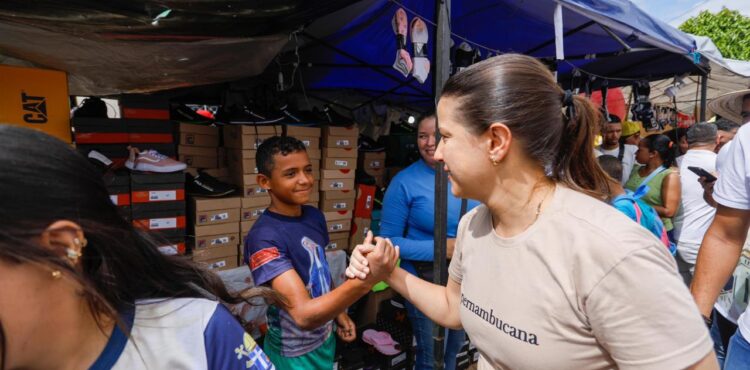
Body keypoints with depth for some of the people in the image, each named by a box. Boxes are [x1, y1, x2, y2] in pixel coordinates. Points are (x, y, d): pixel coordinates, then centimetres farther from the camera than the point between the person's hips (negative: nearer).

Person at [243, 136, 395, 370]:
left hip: (325, 339, 7)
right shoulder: (264, 238, -28)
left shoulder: (314, 216, -4)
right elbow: (304, 315, -35)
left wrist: (339, 313, 13)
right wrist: (365, 281, -48)